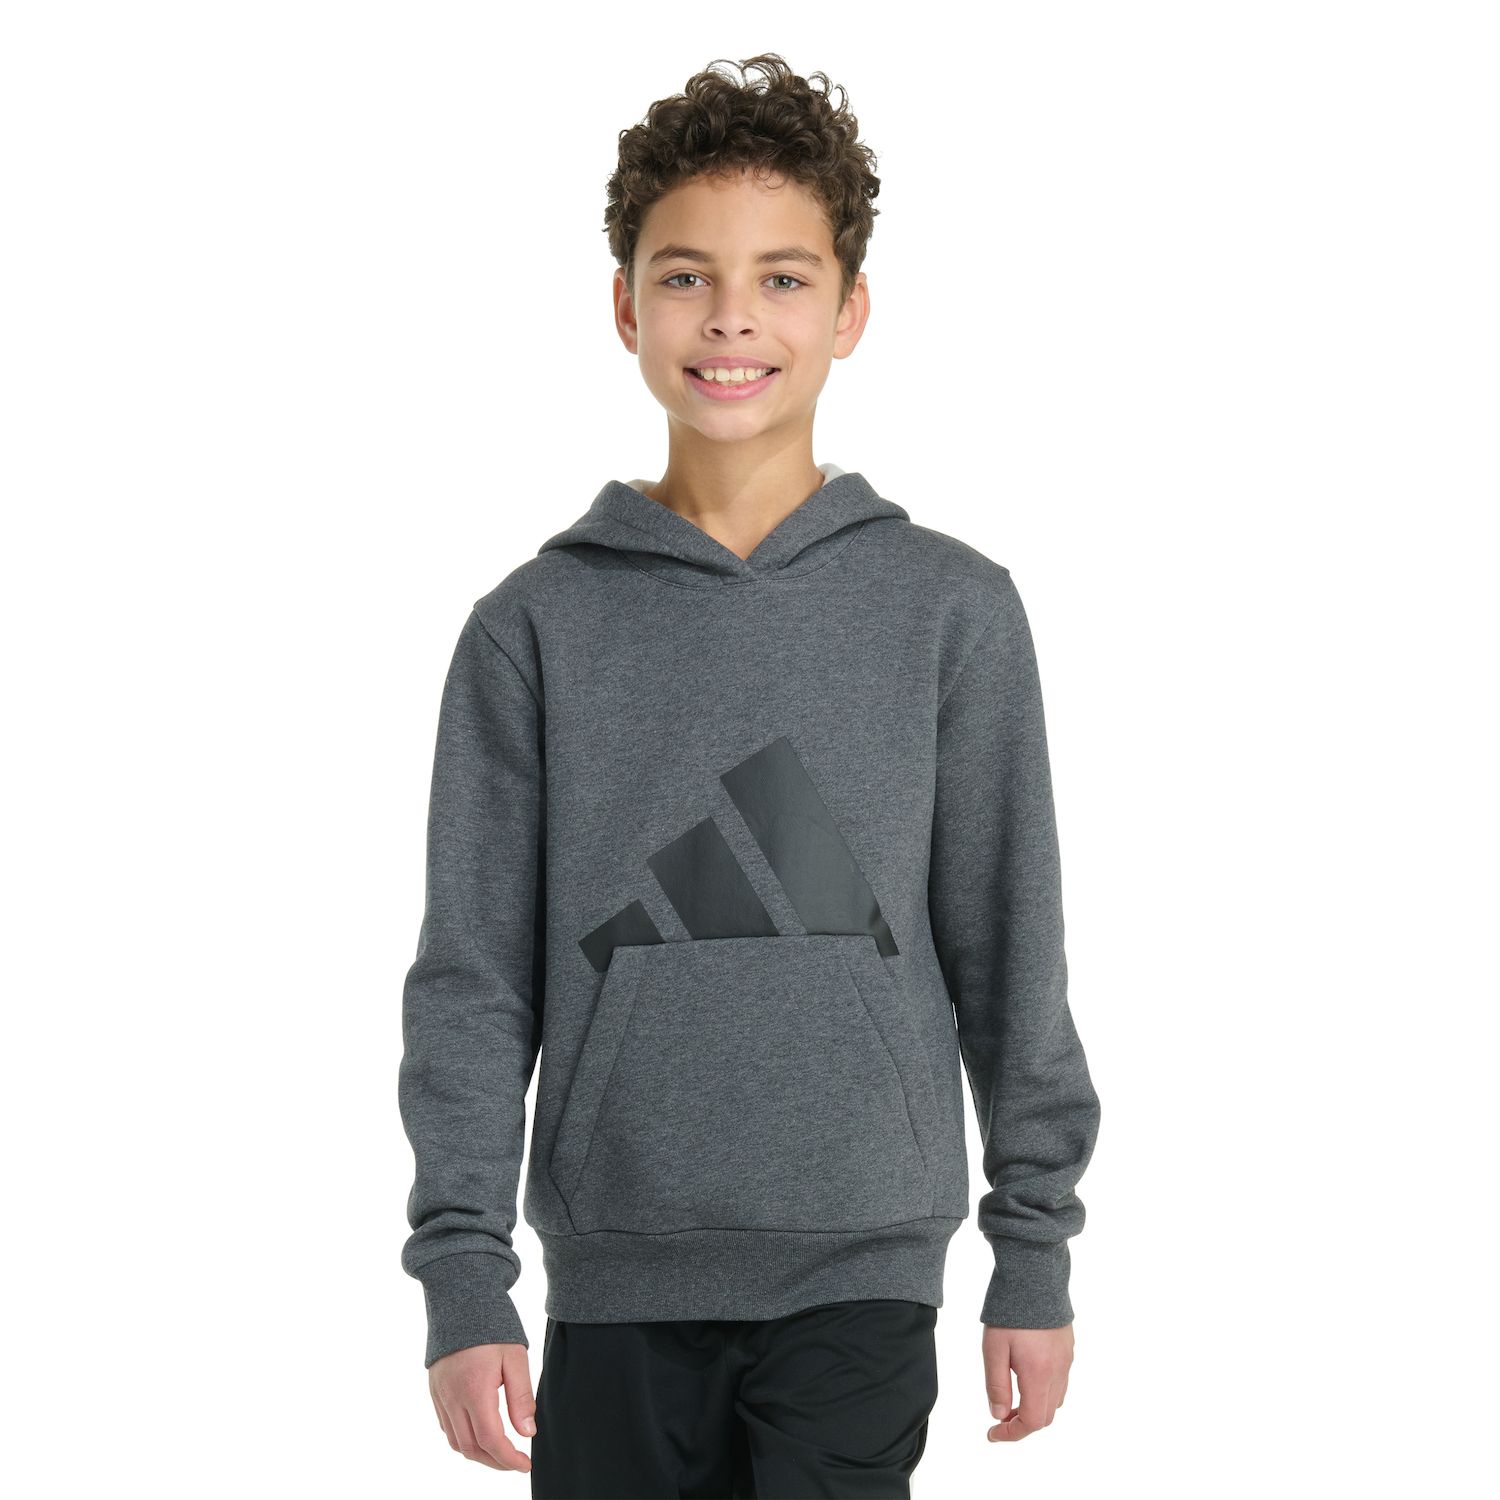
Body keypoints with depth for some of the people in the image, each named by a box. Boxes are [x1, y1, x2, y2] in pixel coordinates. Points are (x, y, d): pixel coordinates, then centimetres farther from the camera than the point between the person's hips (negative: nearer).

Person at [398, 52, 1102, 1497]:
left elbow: (1010, 959, 6)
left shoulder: (951, 609, 2)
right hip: (615, 1282, 1)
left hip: (862, 1271, -1)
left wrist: (1036, 1254, 6)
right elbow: (472, 980, 3)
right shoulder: (535, 627, 3)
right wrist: (462, 1277, -3)